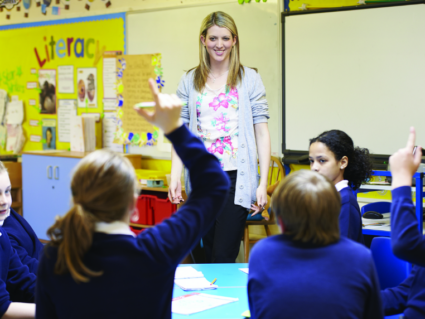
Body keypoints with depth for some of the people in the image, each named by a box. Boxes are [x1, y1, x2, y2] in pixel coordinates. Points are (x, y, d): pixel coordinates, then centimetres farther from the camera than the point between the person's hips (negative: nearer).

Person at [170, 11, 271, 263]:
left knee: (224, 257, -9)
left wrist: (263, 183, -7)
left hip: (236, 177, -3)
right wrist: (175, 177, -3)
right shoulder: (189, 81, 9)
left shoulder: (250, 79, 2)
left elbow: (262, 131, 0)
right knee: (209, 255, 11)